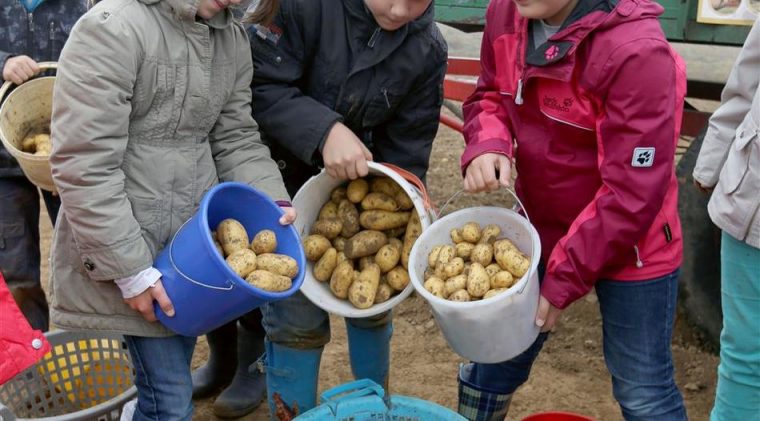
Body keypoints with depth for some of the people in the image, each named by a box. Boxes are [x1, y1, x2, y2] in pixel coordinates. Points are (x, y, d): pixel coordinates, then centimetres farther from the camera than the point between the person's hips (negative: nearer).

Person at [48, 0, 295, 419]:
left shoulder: (233, 39, 7)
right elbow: (83, 164, -20)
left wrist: (273, 202, -7)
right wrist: (130, 268, -19)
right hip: (127, 247, -7)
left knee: (171, 382, 19)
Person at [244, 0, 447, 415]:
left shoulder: (427, 49, -10)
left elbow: (407, 149, -4)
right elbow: (260, 86, -22)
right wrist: (325, 130, -36)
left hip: (358, 185, 4)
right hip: (286, 181, -4)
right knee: (297, 316, -3)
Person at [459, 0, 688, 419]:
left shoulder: (636, 52, -30)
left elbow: (633, 194, -26)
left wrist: (564, 276, -20)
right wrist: (487, 147, -16)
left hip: (630, 248, -5)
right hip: (540, 229, 6)